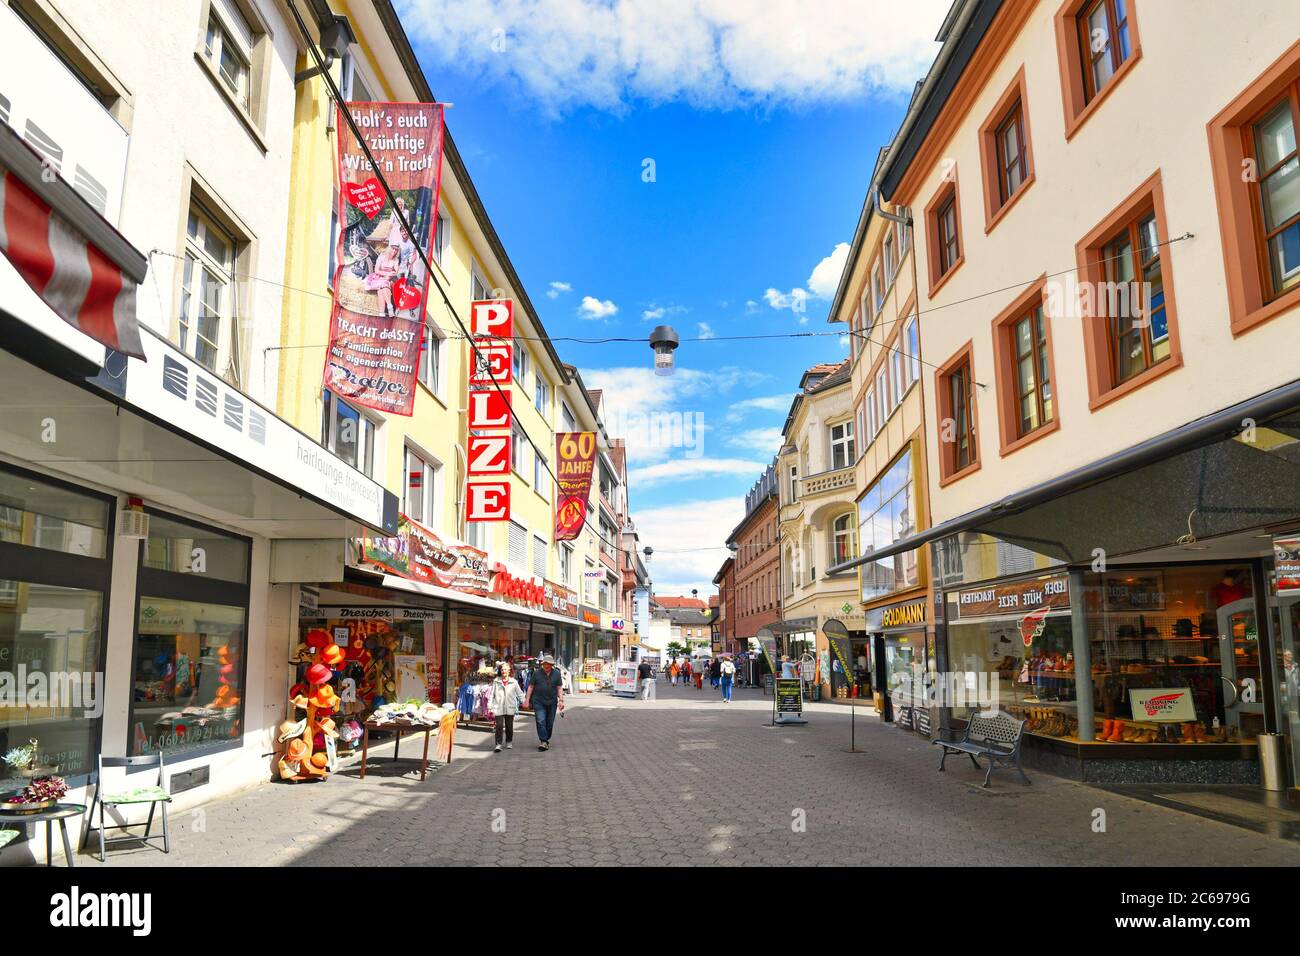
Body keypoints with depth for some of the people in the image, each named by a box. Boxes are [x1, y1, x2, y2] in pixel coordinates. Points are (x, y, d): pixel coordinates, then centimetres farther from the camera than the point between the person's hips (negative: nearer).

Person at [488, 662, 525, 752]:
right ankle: (498, 744, -5)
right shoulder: (496, 682, 3)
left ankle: (509, 742, 27)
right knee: (499, 726, -9)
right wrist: (490, 706, 2)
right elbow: (492, 694, 6)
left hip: (510, 708, 1)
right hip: (498, 708, -1)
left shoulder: (514, 682, 3)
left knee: (509, 726, 10)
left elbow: (519, 693, 9)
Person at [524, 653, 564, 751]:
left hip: (552, 702, 2)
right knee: (541, 721, -13)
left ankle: (546, 740, 23)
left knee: (550, 723, 8)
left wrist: (561, 700, -5)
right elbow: (531, 687, 6)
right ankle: (543, 741, -15)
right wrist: (527, 700, 2)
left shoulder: (556, 674, 6)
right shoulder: (537, 673, 2)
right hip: (538, 701, -2)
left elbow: (559, 688, 6)